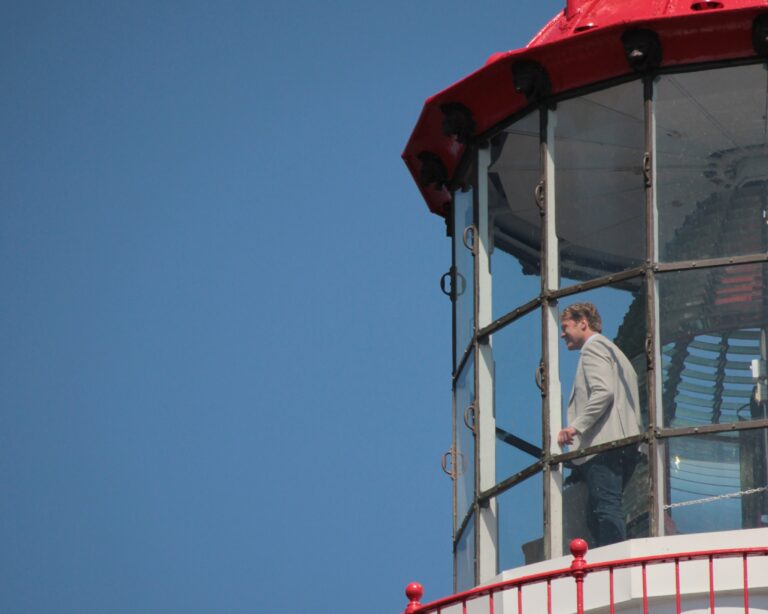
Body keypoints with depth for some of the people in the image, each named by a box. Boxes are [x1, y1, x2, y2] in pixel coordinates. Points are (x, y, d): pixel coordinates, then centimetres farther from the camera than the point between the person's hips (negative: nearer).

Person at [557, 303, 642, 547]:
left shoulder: (593, 347, 0)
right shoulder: (613, 351, 31)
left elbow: (603, 392, -16)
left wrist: (576, 426, -18)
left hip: (603, 445, -10)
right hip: (624, 447, 10)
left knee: (606, 510, -17)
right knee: (597, 516, 7)